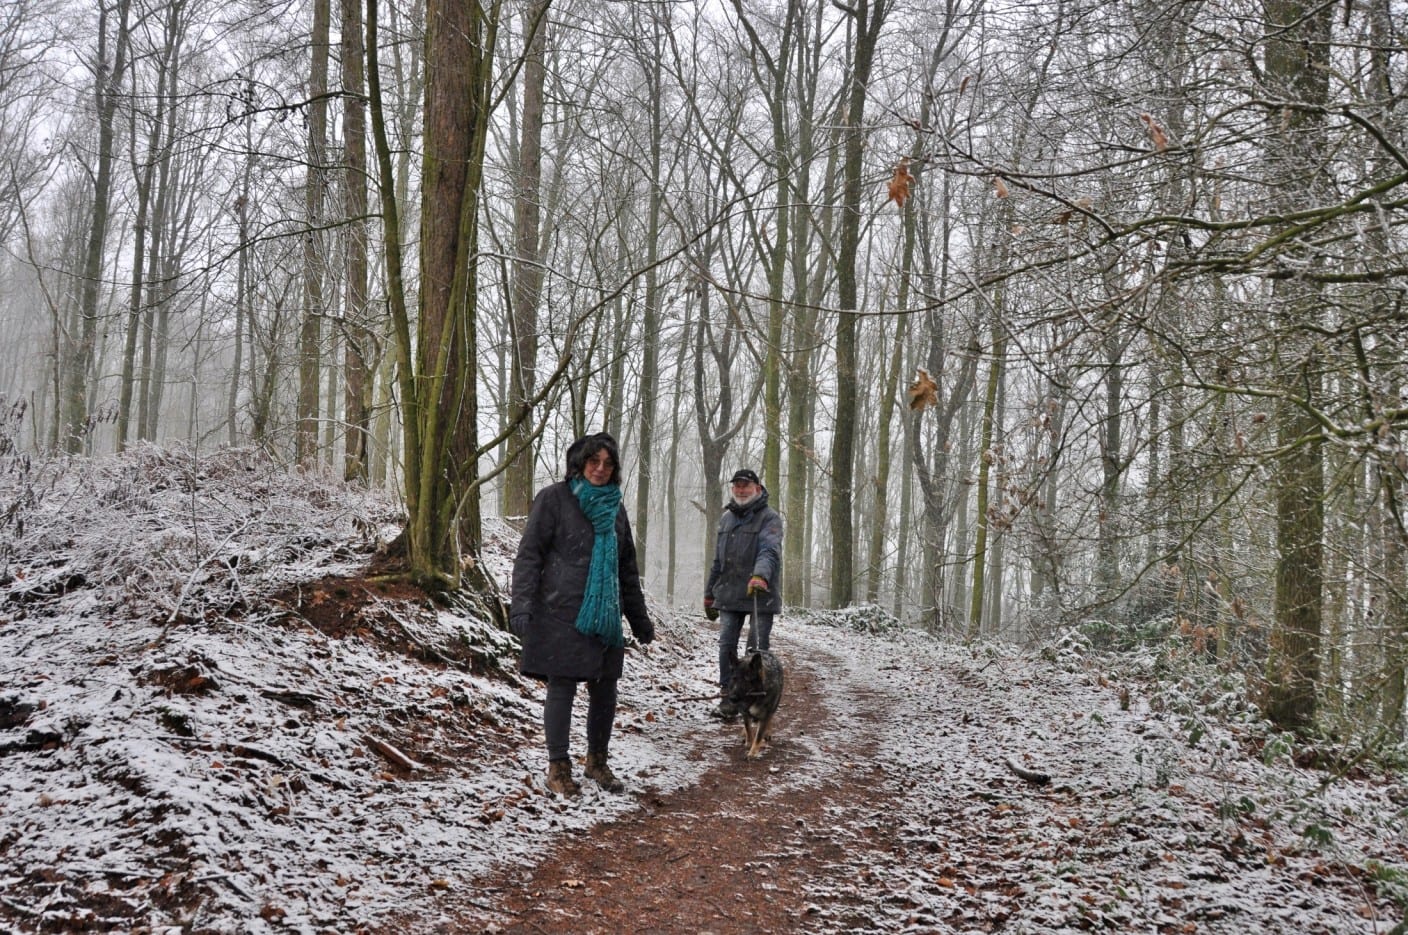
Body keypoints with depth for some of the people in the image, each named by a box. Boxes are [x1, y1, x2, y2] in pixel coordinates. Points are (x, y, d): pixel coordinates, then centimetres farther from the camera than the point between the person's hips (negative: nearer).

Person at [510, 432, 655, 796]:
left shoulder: (614, 507, 15)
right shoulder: (554, 498, -2)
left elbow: (628, 569, 22)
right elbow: (529, 555, -6)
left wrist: (640, 618, 22)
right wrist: (521, 606, -15)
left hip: (605, 617, 5)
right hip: (561, 615, -5)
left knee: (605, 691, 8)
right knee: (561, 688, -1)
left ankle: (597, 761, 25)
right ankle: (558, 767, 11)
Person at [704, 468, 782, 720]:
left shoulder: (769, 518, -4)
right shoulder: (726, 518, 17)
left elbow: (770, 551, -21)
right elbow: (718, 559, 22)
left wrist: (761, 575, -40)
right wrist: (709, 593, 22)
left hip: (760, 595, -5)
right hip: (729, 595, 5)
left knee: (758, 648, -1)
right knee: (727, 646, 1)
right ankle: (729, 698, 9)